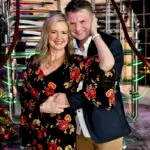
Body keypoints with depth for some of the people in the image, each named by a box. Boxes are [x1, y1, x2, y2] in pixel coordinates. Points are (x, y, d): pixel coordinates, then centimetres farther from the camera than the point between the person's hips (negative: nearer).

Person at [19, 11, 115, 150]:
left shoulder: (75, 63, -11)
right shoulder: (34, 62, 1)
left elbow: (108, 63, -29)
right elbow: (23, 95, 4)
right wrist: (42, 107, -14)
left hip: (61, 134, -3)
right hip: (34, 133, 3)